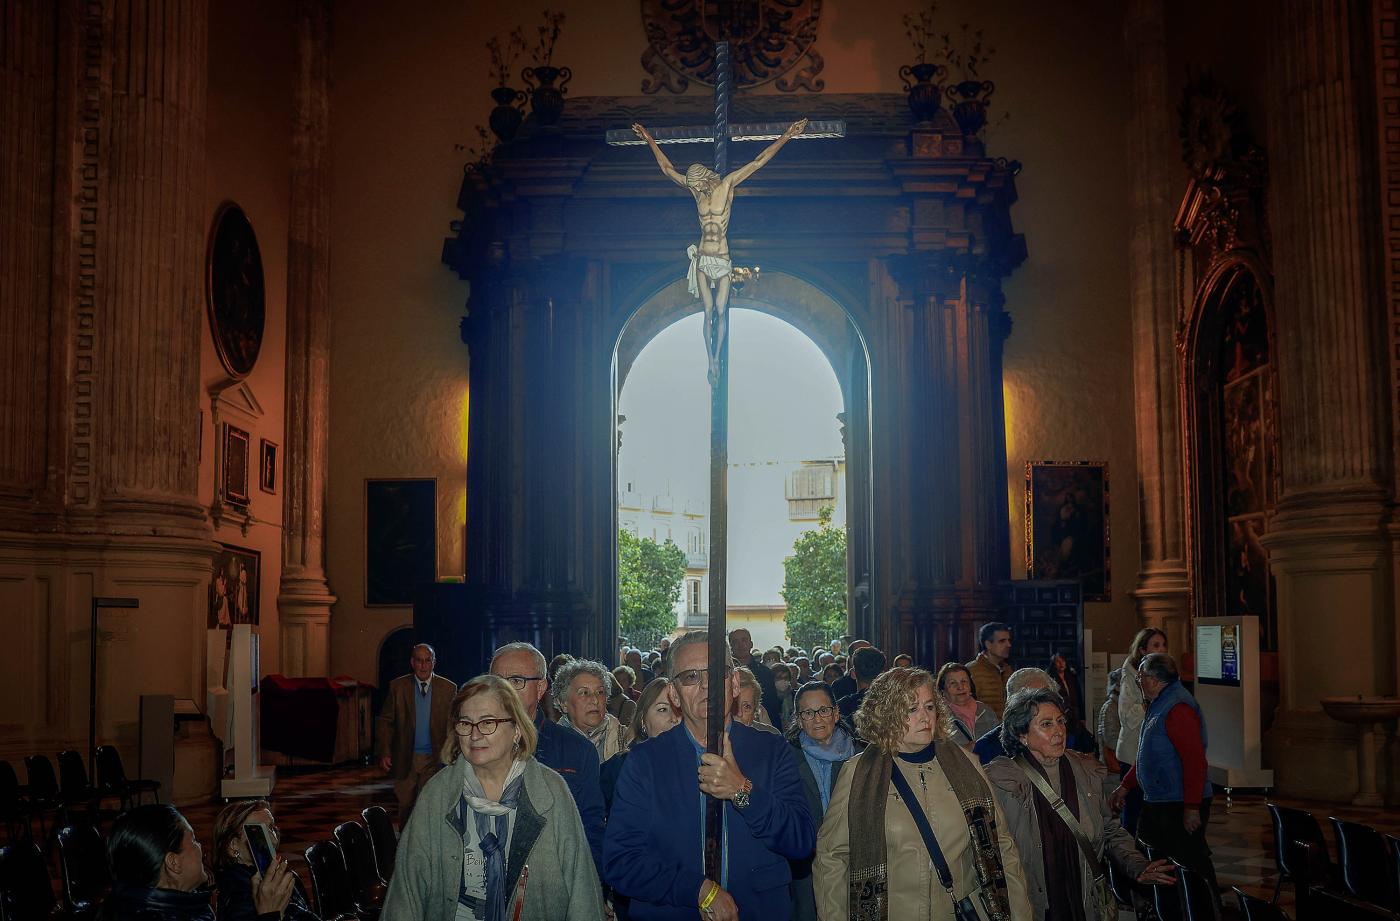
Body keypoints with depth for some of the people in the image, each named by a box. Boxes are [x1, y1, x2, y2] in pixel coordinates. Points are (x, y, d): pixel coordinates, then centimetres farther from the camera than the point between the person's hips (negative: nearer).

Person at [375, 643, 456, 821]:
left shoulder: (448, 689, 2)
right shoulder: (398, 686, 3)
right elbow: (385, 721, 4)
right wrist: (384, 753, -6)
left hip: (434, 759, -1)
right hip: (405, 759, 1)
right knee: (405, 805, 8)